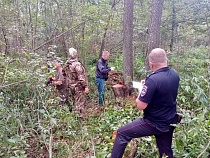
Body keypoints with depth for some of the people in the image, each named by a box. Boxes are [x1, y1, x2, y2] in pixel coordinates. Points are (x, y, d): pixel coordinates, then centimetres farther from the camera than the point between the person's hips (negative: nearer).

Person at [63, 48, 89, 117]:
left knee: (75, 102, 21)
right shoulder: (77, 64, -21)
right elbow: (81, 77, -24)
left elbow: (64, 73, 17)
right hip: (79, 87, -8)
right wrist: (86, 86, -20)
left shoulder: (66, 64, 3)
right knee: (80, 103, 0)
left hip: (71, 86, 8)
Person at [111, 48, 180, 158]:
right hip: (170, 123, 8)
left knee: (122, 133, 5)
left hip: (155, 124, -7)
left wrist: (142, 89, -6)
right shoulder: (175, 75, -3)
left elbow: (140, 106, -22)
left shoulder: (153, 80, -27)